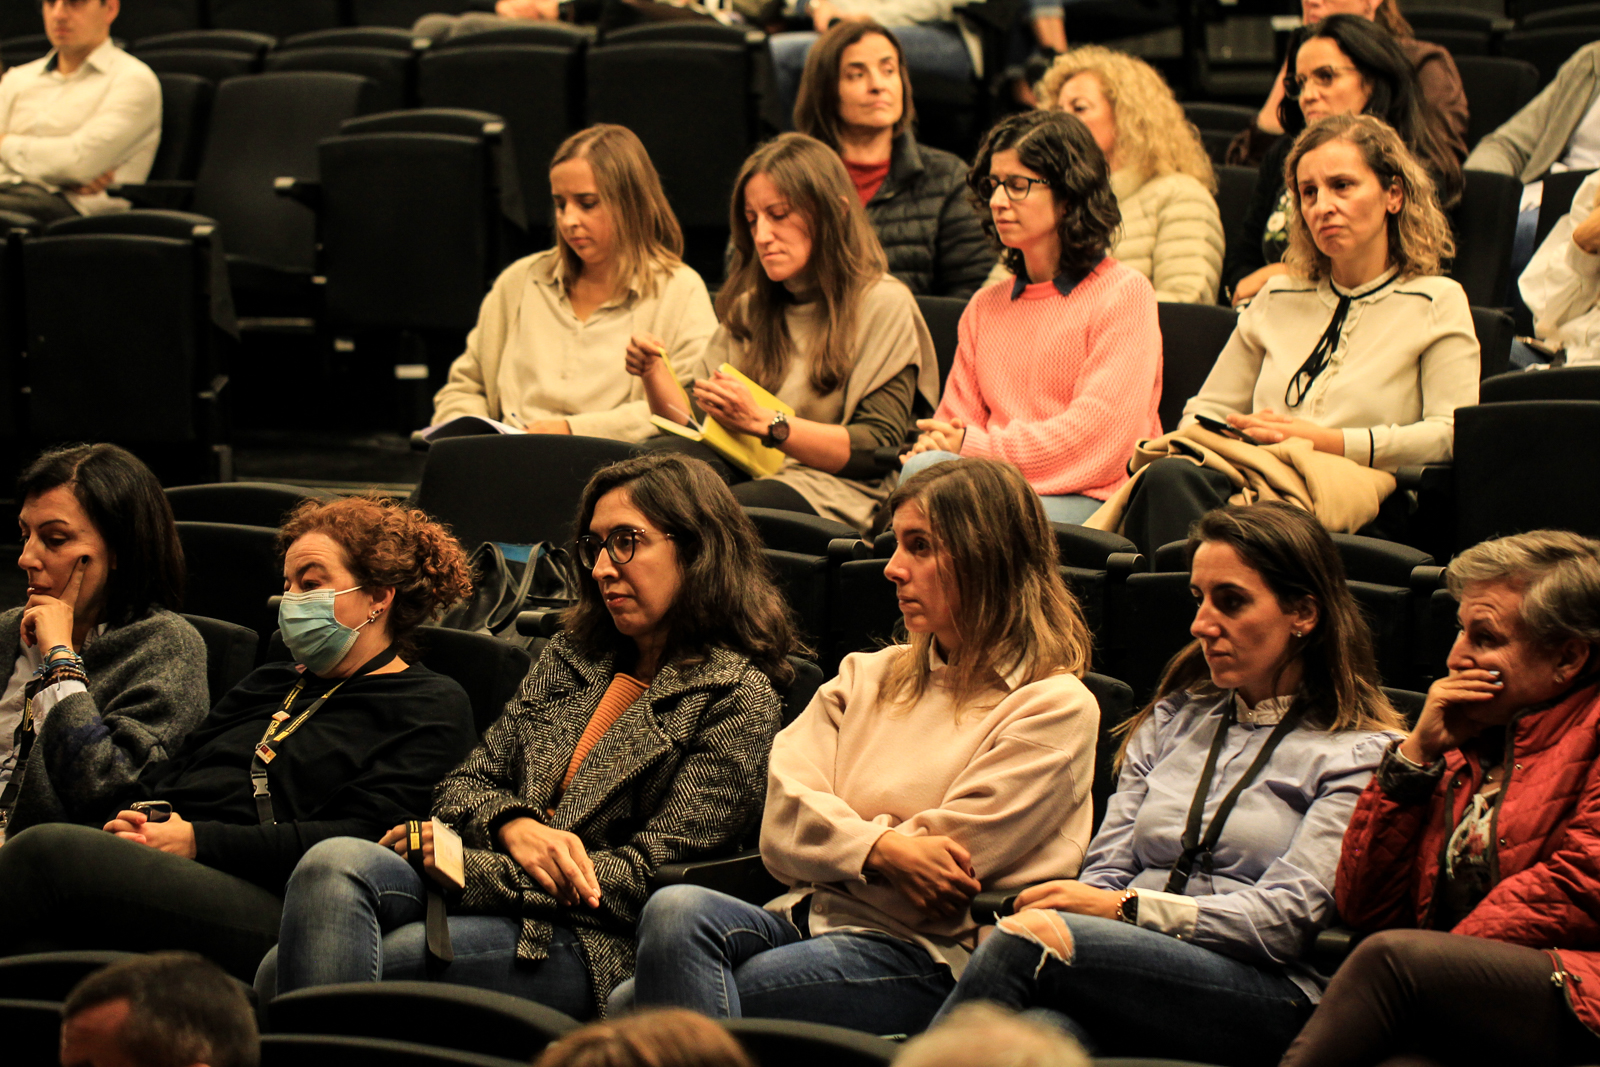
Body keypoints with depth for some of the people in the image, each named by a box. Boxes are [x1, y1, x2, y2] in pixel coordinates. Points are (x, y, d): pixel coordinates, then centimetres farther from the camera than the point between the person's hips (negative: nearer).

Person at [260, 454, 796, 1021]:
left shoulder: (737, 696, 1)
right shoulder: (570, 656, 23)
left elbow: (649, 877, -7)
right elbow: (463, 783, 19)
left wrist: (467, 865, -10)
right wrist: (514, 826, -8)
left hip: (594, 951, -6)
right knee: (334, 862, -28)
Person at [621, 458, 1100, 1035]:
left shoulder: (1054, 707, 3)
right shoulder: (867, 675, 22)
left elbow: (947, 864, -5)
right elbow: (783, 825, 8)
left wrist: (838, 845, 3)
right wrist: (882, 847, -10)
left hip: (925, 958, -6)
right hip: (806, 919, 6)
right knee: (677, 910, -31)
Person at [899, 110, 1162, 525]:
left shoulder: (1124, 293, 3)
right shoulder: (984, 306, 24)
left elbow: (1098, 432, -8)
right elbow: (956, 420, 18)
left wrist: (978, 445, -12)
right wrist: (930, 446, -9)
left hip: (1085, 499, -5)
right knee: (923, 468, -30)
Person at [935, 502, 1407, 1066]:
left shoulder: (1363, 754, 7)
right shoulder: (1172, 721, 27)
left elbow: (1285, 918, -5)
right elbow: (1106, 870, 17)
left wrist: (1128, 909, -13)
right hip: (1141, 967, 4)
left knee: (1027, 936, -32)